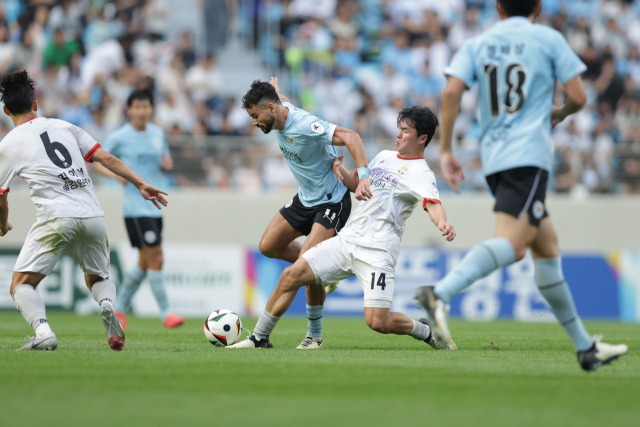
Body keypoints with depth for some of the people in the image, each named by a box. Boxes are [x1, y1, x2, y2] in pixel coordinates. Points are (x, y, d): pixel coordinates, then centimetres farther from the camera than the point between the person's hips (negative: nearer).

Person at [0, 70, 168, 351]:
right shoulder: (64, 127, 17)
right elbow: (106, 158, 11)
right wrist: (140, 184, 15)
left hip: (56, 219, -4)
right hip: (93, 216, 4)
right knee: (98, 279, 24)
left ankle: (43, 331, -23)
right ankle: (108, 307, -11)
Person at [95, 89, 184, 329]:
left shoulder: (157, 133, 11)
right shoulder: (119, 137, -5)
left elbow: (166, 162, 22)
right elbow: (98, 162, 3)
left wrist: (168, 164, -1)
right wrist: (114, 173, -16)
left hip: (155, 207, 7)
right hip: (135, 207, -7)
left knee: (144, 264, 11)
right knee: (155, 259, -12)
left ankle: (119, 309, 25)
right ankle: (166, 314, -6)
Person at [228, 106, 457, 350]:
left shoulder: (421, 174, -6)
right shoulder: (384, 157, 17)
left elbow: (432, 204, -25)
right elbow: (356, 182, 31)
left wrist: (443, 224, -47)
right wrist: (338, 169, 9)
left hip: (377, 252, -7)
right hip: (347, 239, 7)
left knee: (377, 322, -16)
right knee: (291, 275, -2)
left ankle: (426, 332, 13)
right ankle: (260, 338, 11)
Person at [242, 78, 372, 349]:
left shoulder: (304, 125, -29)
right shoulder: (280, 114, -2)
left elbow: (349, 137, -37)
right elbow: (285, 101, 24)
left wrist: (363, 176, -49)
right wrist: (275, 90, 48)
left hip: (332, 202, -9)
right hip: (305, 199, 9)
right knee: (268, 246, 8)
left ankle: (314, 336, -4)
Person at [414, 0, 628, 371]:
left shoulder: (477, 45, 14)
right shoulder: (549, 39, 5)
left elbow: (451, 92, -2)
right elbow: (578, 97, 1)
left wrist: (446, 150, 2)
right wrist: (560, 114, 24)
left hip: (494, 159, 6)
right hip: (529, 156, -6)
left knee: (547, 244, 13)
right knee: (511, 243, -21)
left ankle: (585, 347, 18)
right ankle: (441, 293, -45)